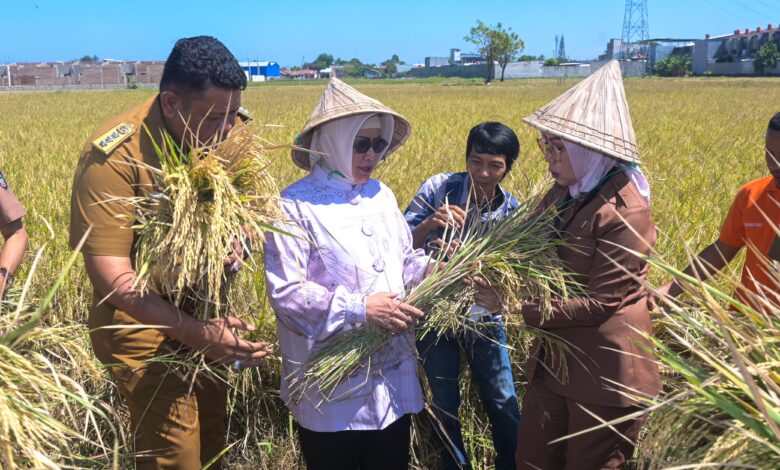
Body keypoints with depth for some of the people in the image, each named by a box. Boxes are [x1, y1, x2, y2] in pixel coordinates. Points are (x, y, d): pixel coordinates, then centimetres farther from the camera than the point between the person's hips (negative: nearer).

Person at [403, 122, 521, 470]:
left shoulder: (511, 212, -8)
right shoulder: (438, 187, -13)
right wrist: (429, 224, -36)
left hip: (481, 315, 1)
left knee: (503, 404, 9)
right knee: (444, 403, 12)